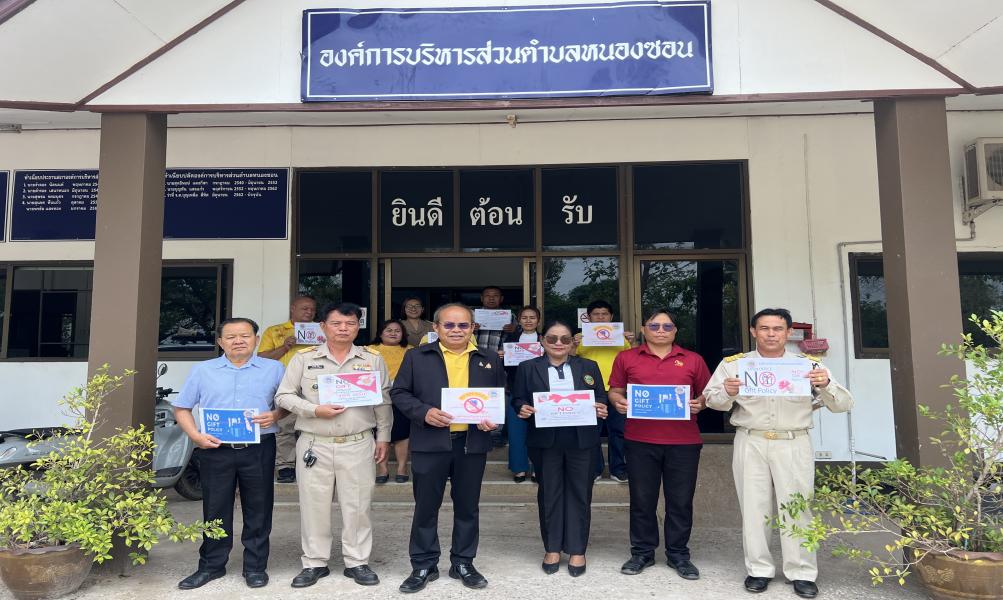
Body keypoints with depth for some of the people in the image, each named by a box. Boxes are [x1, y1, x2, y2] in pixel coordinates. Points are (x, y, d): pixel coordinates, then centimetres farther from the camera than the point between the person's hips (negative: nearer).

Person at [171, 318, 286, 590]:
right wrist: (195, 436, -5)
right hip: (215, 450, 1)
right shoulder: (203, 370, 8)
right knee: (215, 509, 10)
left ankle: (255, 566, 19)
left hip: (259, 450, -1)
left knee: (258, 509, 6)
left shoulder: (273, 369, 5)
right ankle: (211, 565, 26)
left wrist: (275, 415, -14)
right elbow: (181, 408, 10)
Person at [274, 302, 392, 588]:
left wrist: (383, 437, 6)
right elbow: (283, 396, 0)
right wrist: (316, 410, -13)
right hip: (314, 444, 0)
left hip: (358, 445, 0)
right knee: (314, 505, 8)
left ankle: (357, 562, 22)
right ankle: (314, 563, 24)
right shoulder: (304, 358, 1)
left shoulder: (373, 359, 3)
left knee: (358, 505, 7)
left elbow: (383, 402, 8)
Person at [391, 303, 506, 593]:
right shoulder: (417, 356, 1)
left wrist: (493, 419, -6)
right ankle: (424, 566, 23)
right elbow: (399, 393, 0)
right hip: (430, 442, -1)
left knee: (467, 506, 12)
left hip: (473, 443, 2)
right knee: (426, 506, 8)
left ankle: (463, 563, 28)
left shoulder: (490, 359, 7)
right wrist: (423, 412, -16)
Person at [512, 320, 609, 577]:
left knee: (579, 493, 6)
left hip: (582, 440, 1)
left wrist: (602, 409, -13)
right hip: (545, 441, 0)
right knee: (549, 493, 9)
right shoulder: (528, 368, 4)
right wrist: (523, 409, -16)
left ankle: (577, 550, 19)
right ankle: (552, 548, 23)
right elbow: (518, 399, 5)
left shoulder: (589, 367, 8)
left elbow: (601, 398, 8)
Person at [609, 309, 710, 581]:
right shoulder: (626, 358, 6)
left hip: (684, 442, 1)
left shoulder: (693, 360, 8)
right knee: (642, 499, 9)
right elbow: (615, 391, 9)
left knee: (681, 500, 8)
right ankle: (642, 552, 24)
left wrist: (700, 403, -9)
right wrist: (618, 402, -12)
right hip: (640, 441, 0)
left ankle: (678, 554, 25)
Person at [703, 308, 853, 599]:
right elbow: (712, 400, 0)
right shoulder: (734, 364, 1)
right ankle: (758, 569, 19)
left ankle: (802, 573, 18)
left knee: (796, 507, 4)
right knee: (754, 507, 6)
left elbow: (843, 404, 3)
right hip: (751, 444, 0)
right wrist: (727, 393, -23)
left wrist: (826, 384, -18)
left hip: (794, 444, 0)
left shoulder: (809, 364, 3)